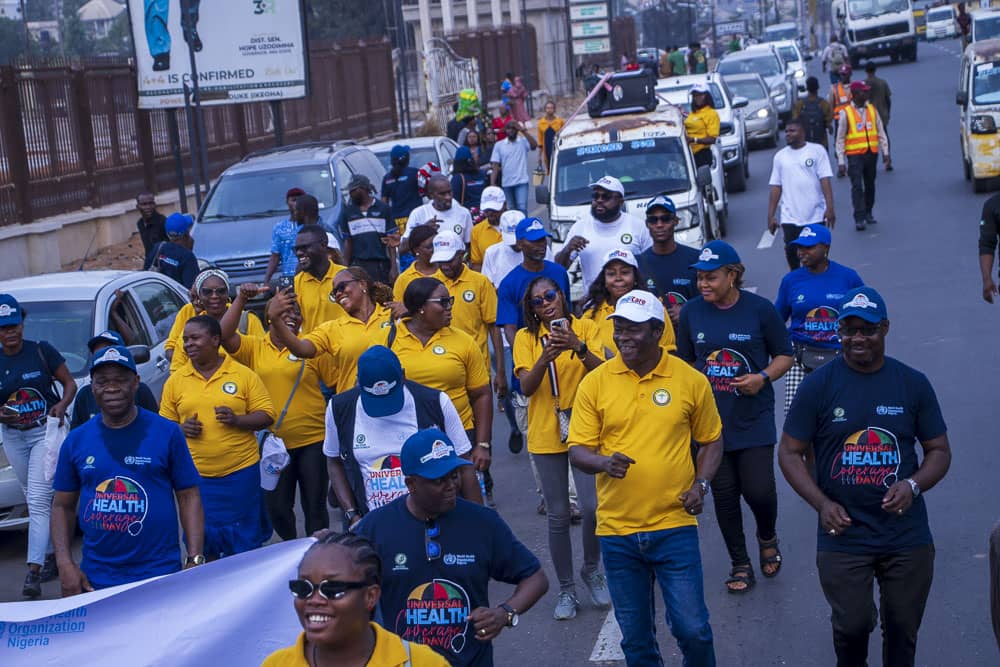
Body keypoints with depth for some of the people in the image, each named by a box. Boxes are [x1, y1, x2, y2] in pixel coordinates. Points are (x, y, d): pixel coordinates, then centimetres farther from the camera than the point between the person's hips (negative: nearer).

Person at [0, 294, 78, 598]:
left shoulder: (42, 351, -7)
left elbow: (69, 383, -1)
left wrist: (62, 405, -19)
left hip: (45, 432, -4)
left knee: (38, 501, -13)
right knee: (35, 500, 14)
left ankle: (34, 571, -18)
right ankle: (51, 556, 27)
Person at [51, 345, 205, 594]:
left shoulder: (167, 433, -2)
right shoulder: (76, 441, 5)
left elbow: (189, 497, -1)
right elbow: (62, 505, 10)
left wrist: (195, 561, -10)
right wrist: (65, 564, -2)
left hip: (160, 574, -2)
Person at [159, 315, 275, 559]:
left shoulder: (244, 375, 0)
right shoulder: (175, 381, 6)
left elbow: (266, 415, 0)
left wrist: (237, 420, -17)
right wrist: (182, 429, -9)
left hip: (241, 471, -2)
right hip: (195, 475, 2)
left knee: (244, 541, 5)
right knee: (202, 541, 4)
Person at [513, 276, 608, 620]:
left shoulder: (586, 329, -1)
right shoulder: (526, 337, 1)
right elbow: (526, 388, -10)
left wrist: (579, 348, -30)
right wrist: (545, 357, -27)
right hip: (546, 434, 1)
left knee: (592, 507, -10)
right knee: (558, 516, 5)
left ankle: (592, 570, 17)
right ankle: (566, 590, 18)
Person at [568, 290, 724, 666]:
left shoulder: (690, 380, -1)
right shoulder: (595, 383, -1)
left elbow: (711, 440, 10)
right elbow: (577, 451, -1)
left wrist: (700, 484, -5)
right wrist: (603, 462, -22)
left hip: (674, 525, -1)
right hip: (616, 529, 1)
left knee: (692, 627, 0)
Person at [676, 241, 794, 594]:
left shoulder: (760, 309, -5)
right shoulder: (691, 312, 2)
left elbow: (785, 355, 3)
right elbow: (685, 363, 14)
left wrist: (763, 377, -15)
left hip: (754, 421, -3)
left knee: (759, 489, -8)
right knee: (724, 495, 7)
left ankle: (767, 537, 26)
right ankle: (740, 565, 23)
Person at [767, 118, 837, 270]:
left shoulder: (817, 151, -1)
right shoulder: (780, 156, 8)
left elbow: (825, 180, -7)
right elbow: (775, 187, 8)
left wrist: (830, 208, -15)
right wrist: (771, 216, 4)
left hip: (816, 216, -2)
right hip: (790, 218, 2)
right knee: (791, 253, -1)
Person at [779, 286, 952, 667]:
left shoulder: (913, 384, 1)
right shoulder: (817, 386, -4)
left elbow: (939, 450, 7)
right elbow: (790, 452, 1)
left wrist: (913, 485, -13)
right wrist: (822, 503, -12)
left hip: (908, 537, 2)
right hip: (842, 536, -1)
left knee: (903, 629, 11)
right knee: (853, 626, 4)